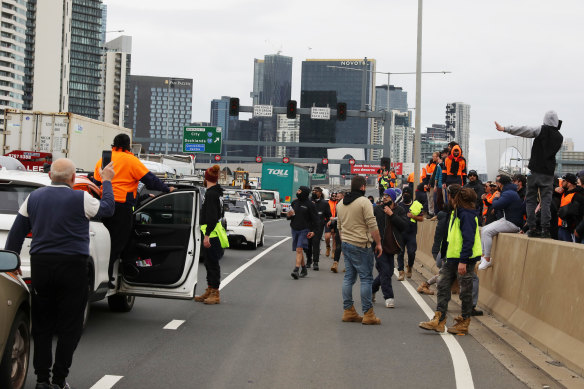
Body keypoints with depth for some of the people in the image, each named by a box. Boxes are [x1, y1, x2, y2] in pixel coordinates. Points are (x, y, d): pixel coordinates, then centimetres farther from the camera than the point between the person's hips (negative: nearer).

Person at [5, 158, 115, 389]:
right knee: (70, 327, 5)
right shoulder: (80, 199, -7)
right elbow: (107, 208, 10)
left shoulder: (33, 198, 6)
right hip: (72, 266, -4)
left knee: (41, 325, 11)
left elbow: (16, 233, 9)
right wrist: (106, 182, 23)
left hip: (40, 266, 4)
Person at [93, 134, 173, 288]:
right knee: (117, 243, -1)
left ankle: (106, 274, 17)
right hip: (121, 206, -7)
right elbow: (149, 179, -3)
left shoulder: (103, 159, 14)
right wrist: (167, 189, 8)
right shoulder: (130, 160, -6)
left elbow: (96, 182, 21)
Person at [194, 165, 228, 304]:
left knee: (212, 263, -6)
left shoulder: (211, 194, -16)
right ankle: (209, 291, 23)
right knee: (209, 263, 15)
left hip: (211, 233, -10)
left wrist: (207, 235, -24)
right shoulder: (217, 192, 14)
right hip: (213, 232, 10)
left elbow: (212, 217, -22)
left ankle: (215, 294, -3)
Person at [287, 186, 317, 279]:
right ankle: (304, 270, 22)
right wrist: (288, 215, -5)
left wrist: (313, 231, -13)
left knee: (299, 249, -17)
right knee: (299, 251, 11)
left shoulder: (310, 204, -5)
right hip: (294, 229, 6)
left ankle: (296, 270, -24)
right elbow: (289, 217, 19)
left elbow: (314, 219, -4)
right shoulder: (294, 202, 12)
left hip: (304, 230, -6)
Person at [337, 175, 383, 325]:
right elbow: (372, 225, -14)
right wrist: (378, 243, -6)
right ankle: (368, 314, -4)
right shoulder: (364, 202, -11)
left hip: (346, 244, 8)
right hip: (361, 245, -8)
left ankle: (348, 311, 12)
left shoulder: (341, 204, 13)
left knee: (349, 277, 10)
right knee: (366, 278, -4)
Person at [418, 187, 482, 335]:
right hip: (452, 258, 10)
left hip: (465, 260, -10)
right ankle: (438, 320, 7)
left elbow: (469, 240, -22)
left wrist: (463, 261, -25)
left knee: (465, 291, 2)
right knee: (443, 286, 6)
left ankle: (463, 324, 13)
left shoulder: (467, 215, -17)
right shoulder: (456, 213, 14)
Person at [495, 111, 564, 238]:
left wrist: (505, 129, -13)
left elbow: (524, 130, -12)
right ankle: (545, 229, -6)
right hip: (548, 173, 2)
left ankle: (532, 228, 1)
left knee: (531, 200, 4)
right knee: (546, 201, 1)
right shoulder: (559, 137, 8)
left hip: (535, 170, -2)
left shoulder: (541, 130, -3)